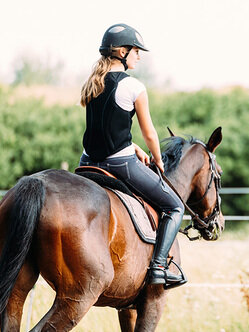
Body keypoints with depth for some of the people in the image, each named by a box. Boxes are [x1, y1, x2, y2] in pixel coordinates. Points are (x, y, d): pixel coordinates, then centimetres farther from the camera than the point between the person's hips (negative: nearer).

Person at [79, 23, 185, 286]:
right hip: (121, 164, -6)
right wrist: (158, 160, 14)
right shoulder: (133, 87, -12)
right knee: (175, 206, 9)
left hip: (89, 162, 6)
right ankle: (158, 266, -3)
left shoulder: (91, 84, 8)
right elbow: (149, 133, -5)